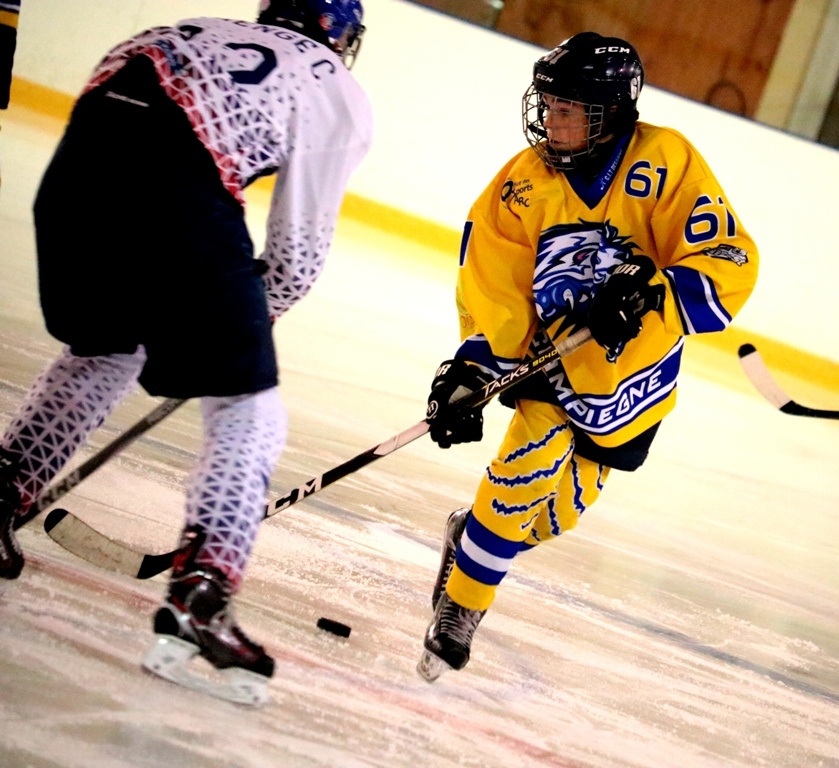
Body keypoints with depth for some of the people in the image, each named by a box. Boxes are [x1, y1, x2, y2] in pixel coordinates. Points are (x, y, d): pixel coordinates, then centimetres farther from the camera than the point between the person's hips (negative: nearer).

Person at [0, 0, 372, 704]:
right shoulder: (342, 96, 19)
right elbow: (298, 249, 14)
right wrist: (250, 311, 34)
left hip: (74, 166, 6)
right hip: (178, 190, -6)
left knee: (105, 353, 33)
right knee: (249, 411, 6)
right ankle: (200, 598, -8)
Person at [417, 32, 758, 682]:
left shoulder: (666, 162, -18)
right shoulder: (521, 189, -10)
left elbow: (730, 265, -21)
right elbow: (496, 299, -7)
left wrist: (647, 297, -34)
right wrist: (469, 374, -20)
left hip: (636, 373, 0)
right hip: (552, 357, 0)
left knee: (564, 505, 9)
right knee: (529, 468, -23)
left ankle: (476, 536, 40)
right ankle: (460, 604, -5)